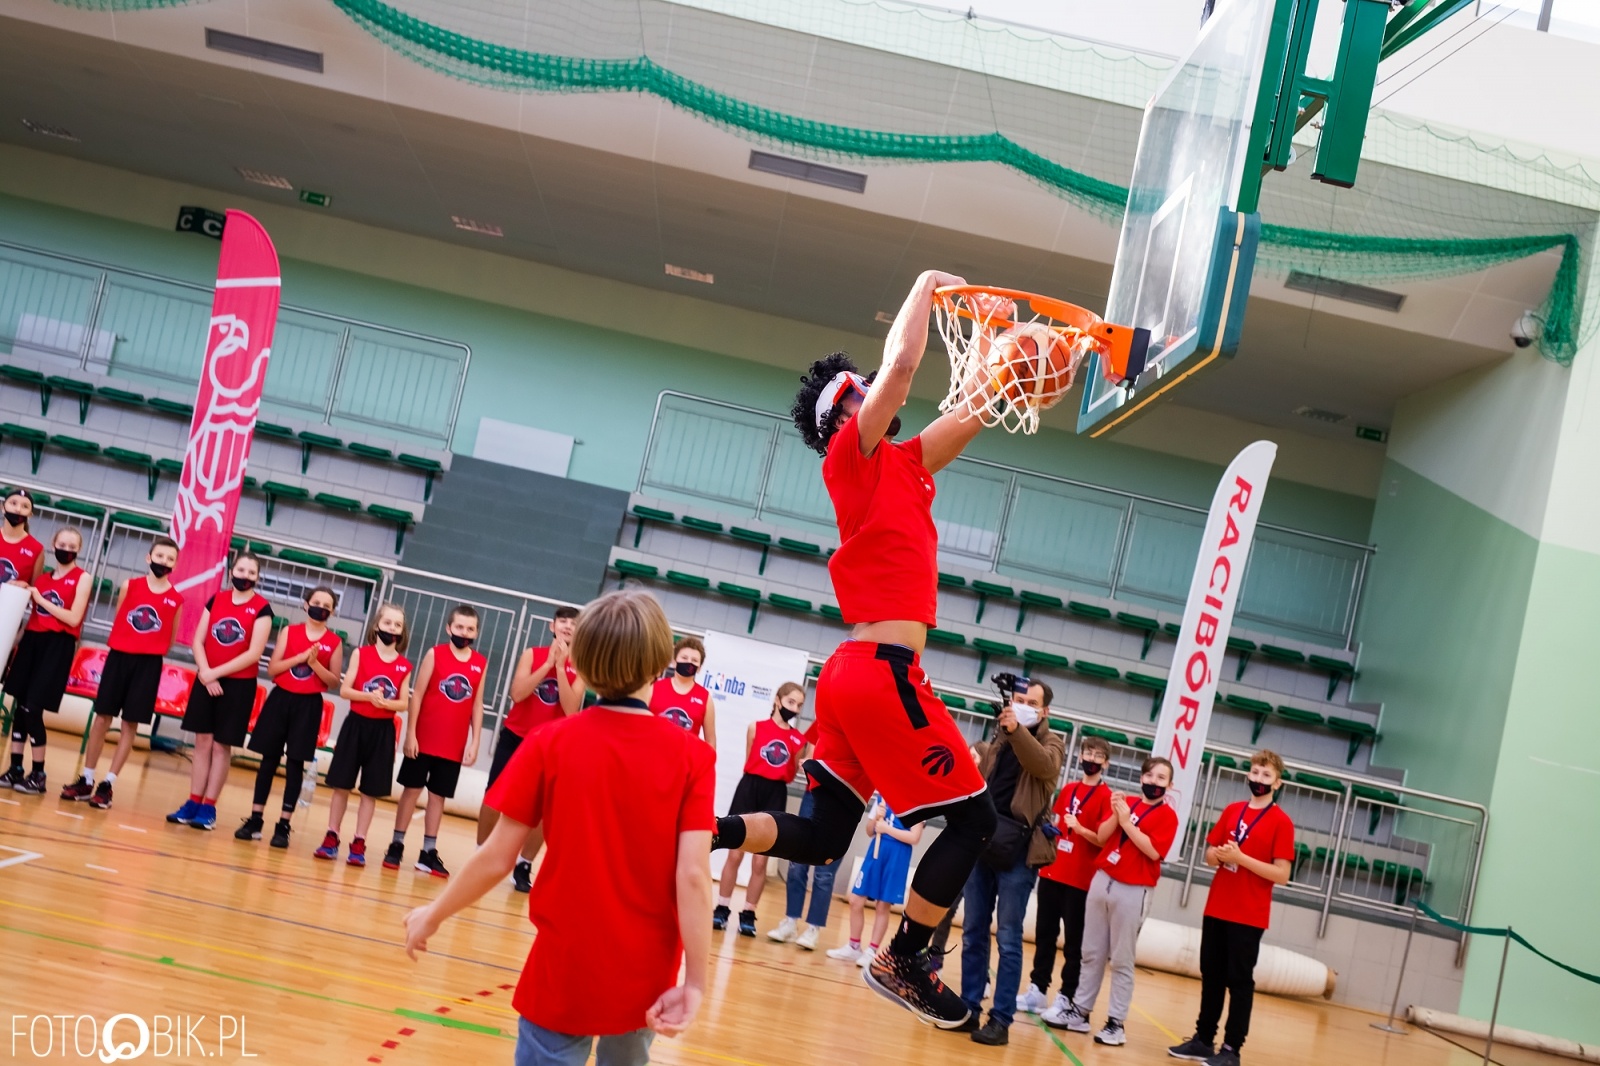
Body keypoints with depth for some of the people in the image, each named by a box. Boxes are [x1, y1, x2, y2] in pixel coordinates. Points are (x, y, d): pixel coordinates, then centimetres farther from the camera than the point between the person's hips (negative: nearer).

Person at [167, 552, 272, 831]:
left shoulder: (262, 608, -6)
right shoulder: (216, 600, 6)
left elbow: (254, 653, -13)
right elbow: (198, 641, 4)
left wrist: (217, 672, -15)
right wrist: (206, 673, -11)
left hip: (239, 684, -3)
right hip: (206, 680, 3)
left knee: (222, 746, 1)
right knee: (203, 741, 6)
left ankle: (208, 808, 5)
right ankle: (193, 803, 12)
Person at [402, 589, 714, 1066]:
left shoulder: (550, 743, -9)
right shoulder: (693, 756, -10)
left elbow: (496, 858, -6)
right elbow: (693, 876, -15)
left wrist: (433, 915, 9)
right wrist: (694, 981, -11)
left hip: (563, 971, -1)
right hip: (646, 976, 1)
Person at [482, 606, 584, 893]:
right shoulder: (533, 654, -1)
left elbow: (571, 710, -14)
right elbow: (517, 693, -15)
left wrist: (560, 667, -18)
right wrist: (548, 663, -17)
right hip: (515, 736, 0)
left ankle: (524, 867, 10)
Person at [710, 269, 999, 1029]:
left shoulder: (899, 466, 19)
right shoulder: (855, 455, -3)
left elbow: (972, 413, 30)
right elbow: (901, 365, -12)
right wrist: (927, 286, 3)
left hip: (858, 674, 9)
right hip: (882, 674, -9)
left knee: (819, 839, 11)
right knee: (973, 817, -1)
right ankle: (903, 960, 1)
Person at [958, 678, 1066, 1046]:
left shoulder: (1051, 742, 2)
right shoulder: (996, 740, 14)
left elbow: (1044, 765, -22)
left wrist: (1018, 729, -35)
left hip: (1018, 850, -5)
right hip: (982, 843, 5)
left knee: (1008, 938, -3)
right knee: (973, 932, 8)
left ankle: (1001, 1019, 0)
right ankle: (969, 1008, 16)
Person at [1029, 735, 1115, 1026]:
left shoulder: (1106, 797, -7)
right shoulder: (1068, 790, 13)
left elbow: (1104, 839, -13)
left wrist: (1080, 829, -26)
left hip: (1081, 880, -6)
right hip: (1051, 873, 6)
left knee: (1073, 942, -1)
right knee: (1044, 934, 11)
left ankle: (1065, 999, 2)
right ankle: (1037, 990, 20)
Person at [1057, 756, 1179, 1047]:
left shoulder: (1167, 815, -3)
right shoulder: (1126, 802, 11)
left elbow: (1153, 851, -17)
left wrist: (1127, 821, -17)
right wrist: (1116, 815, -15)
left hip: (1132, 891, -5)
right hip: (1102, 881, 5)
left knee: (1122, 960, -2)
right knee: (1092, 953, 10)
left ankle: (1117, 1023, 2)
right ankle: (1080, 1012, 17)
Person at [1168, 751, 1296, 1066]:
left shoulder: (1281, 822, -8)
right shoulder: (1231, 811, 9)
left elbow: (1282, 875, -13)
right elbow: (1210, 855, 13)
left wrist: (1240, 858, -20)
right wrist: (1220, 854, -10)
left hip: (1249, 916, -5)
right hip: (1216, 909, 5)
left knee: (1239, 981, -1)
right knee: (1211, 976, 12)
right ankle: (1203, 1039, 21)